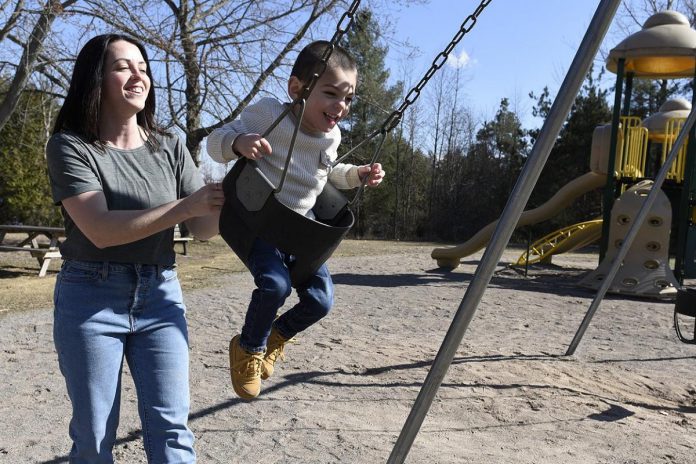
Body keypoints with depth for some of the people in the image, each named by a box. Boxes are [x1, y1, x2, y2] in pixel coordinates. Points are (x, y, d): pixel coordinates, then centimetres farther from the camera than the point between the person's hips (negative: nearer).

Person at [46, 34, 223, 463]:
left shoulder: (170, 148, 5)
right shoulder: (70, 146, -6)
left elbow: (205, 229, 0)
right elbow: (101, 230, -19)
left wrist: (228, 199, -22)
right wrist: (184, 206, -27)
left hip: (160, 296, 3)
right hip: (90, 298, -2)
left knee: (171, 428, 1)